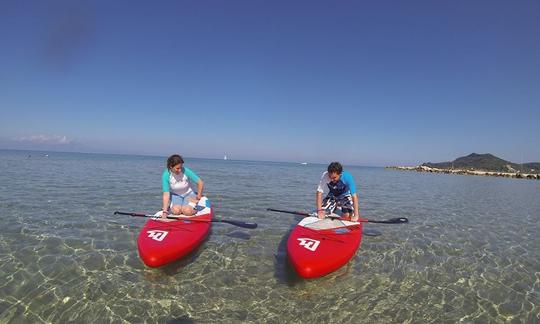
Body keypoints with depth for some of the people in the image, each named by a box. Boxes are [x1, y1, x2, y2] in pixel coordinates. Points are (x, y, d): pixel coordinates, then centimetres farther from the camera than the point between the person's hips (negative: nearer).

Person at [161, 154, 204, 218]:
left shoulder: (186, 171, -24)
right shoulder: (166, 175, -21)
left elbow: (200, 183, -14)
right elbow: (166, 194, -22)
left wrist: (198, 197, -5)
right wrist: (165, 211, -28)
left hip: (188, 194, -1)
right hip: (175, 195, 1)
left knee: (187, 211, -28)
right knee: (176, 211, -28)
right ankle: (170, 207, 6)